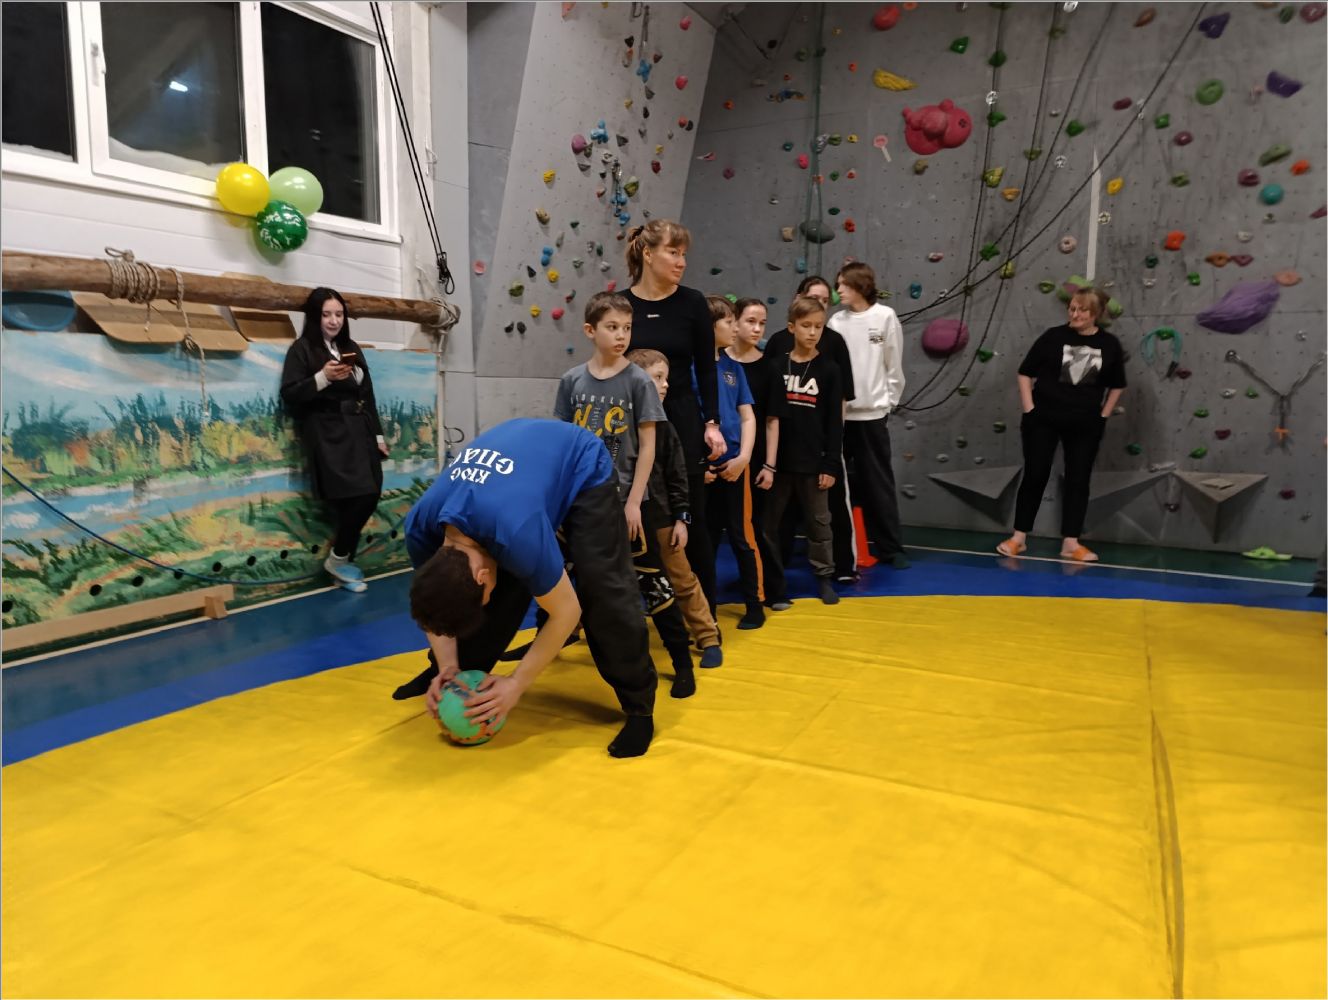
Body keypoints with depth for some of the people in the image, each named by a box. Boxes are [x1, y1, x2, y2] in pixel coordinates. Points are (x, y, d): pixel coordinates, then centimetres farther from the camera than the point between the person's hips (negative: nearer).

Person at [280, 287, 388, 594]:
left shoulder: (351, 348, 20)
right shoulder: (302, 349, 2)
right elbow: (289, 396, -6)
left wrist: (378, 434, 15)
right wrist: (323, 378, -18)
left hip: (359, 431, 6)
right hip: (327, 433, -6)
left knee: (370, 495, -4)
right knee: (358, 495, -17)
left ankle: (344, 560, 10)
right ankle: (338, 559, 2)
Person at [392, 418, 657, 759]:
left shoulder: (516, 533, -43)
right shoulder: (420, 527, -23)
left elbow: (566, 611, -29)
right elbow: (435, 596, -4)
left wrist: (516, 684, -24)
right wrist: (448, 667, -13)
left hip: (582, 469, -5)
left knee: (602, 590, -18)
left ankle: (639, 706, -5)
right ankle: (445, 675, 21)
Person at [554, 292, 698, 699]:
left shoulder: (638, 381, -6)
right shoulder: (573, 380, 2)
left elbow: (648, 445, -6)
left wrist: (634, 501, -10)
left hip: (625, 500, -3)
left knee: (651, 581, 1)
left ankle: (683, 663, 10)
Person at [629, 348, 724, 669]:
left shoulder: (664, 427, 1)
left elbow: (678, 476, 3)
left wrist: (681, 518, -1)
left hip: (659, 516, 2)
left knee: (682, 579, 8)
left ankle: (709, 639, 17)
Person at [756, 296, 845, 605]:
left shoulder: (828, 370, -1)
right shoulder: (776, 366, 0)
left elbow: (835, 422, -1)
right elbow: (770, 417, -1)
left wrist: (830, 465, -4)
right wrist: (767, 463, -6)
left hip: (813, 461, -1)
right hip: (779, 460, 1)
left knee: (818, 521, 10)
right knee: (769, 520, 9)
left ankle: (825, 577, 23)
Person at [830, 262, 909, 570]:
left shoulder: (885, 316, -2)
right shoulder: (837, 320, 6)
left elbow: (894, 367, 0)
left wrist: (888, 403, -1)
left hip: (872, 413, -3)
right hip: (839, 413, 3)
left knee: (879, 483, 4)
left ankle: (891, 547, 14)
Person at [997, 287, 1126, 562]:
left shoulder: (1109, 345, 0)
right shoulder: (1053, 337, -6)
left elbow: (1117, 385, 13)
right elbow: (1025, 373, -1)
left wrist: (1103, 416, 6)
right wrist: (1029, 409, -7)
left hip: (1085, 425, 2)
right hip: (1043, 419, -2)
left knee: (1078, 480, 4)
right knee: (1035, 476, 1)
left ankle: (1071, 543, 10)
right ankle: (1019, 537, 10)